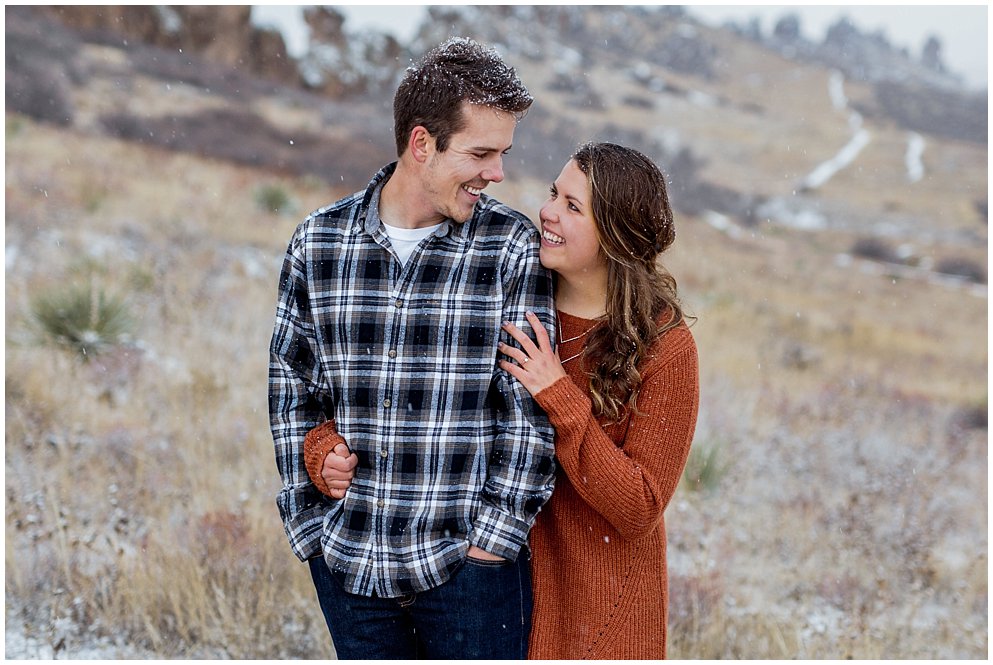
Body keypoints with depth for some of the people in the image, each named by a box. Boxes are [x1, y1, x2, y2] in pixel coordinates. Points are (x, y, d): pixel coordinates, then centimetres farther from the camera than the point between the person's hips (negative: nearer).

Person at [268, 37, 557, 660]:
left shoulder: (513, 247, -6)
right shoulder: (318, 241, 1)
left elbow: (530, 410, -5)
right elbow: (290, 381, 10)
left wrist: (494, 539, -8)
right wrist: (310, 516, 4)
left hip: (471, 562, -2)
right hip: (346, 557, 2)